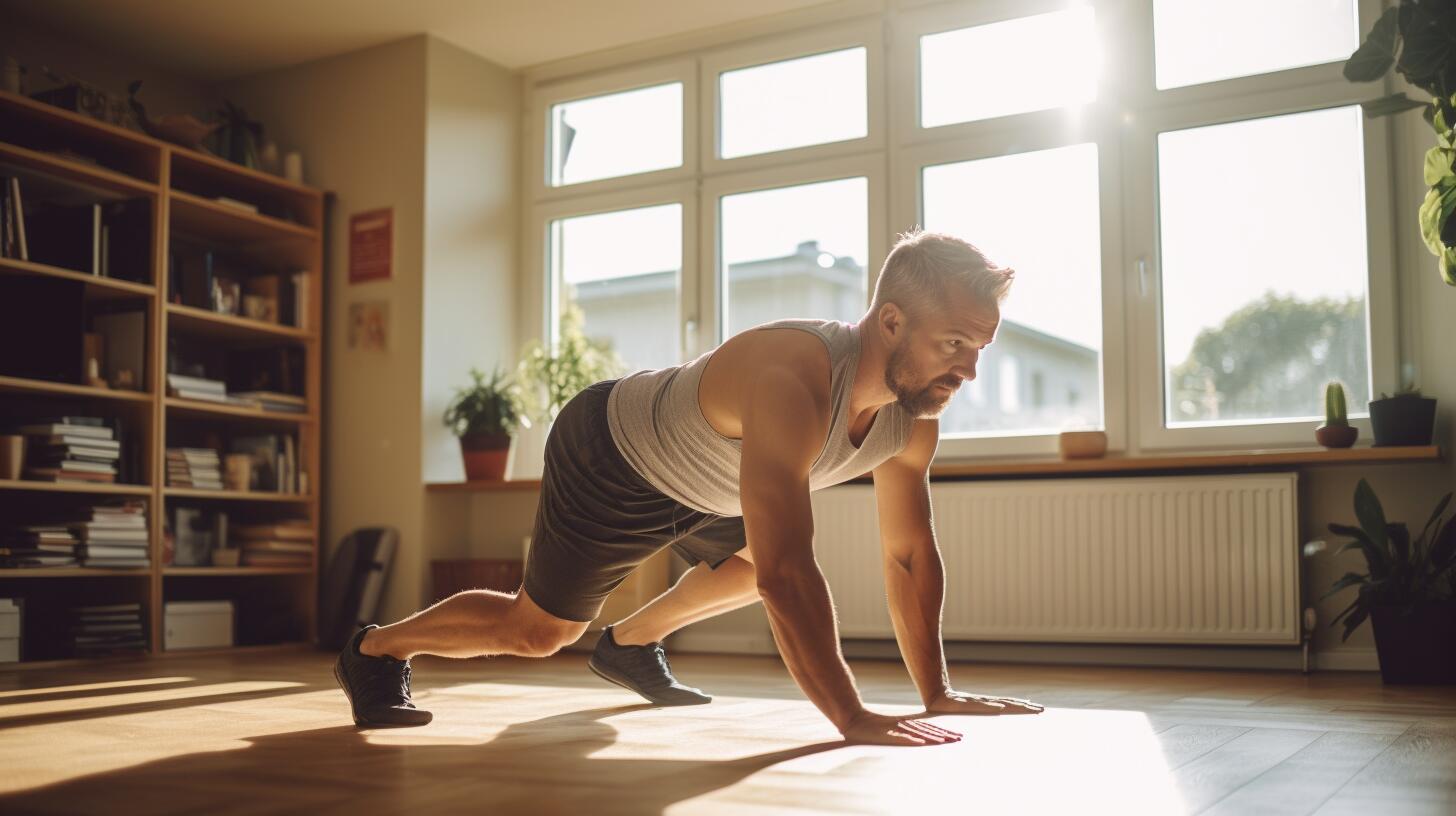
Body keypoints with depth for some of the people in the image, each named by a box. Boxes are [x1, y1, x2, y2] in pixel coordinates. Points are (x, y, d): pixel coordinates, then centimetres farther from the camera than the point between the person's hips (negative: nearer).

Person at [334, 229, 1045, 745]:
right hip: (607, 459, -8)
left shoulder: (915, 417, -17)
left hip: (699, 483, 8)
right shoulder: (793, 380, -43)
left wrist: (935, 692, -8)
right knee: (537, 631, 4)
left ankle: (629, 644, 41)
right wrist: (852, 719, -45)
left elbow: (909, 554, -6)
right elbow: (785, 572, -47)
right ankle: (375, 650, 28)